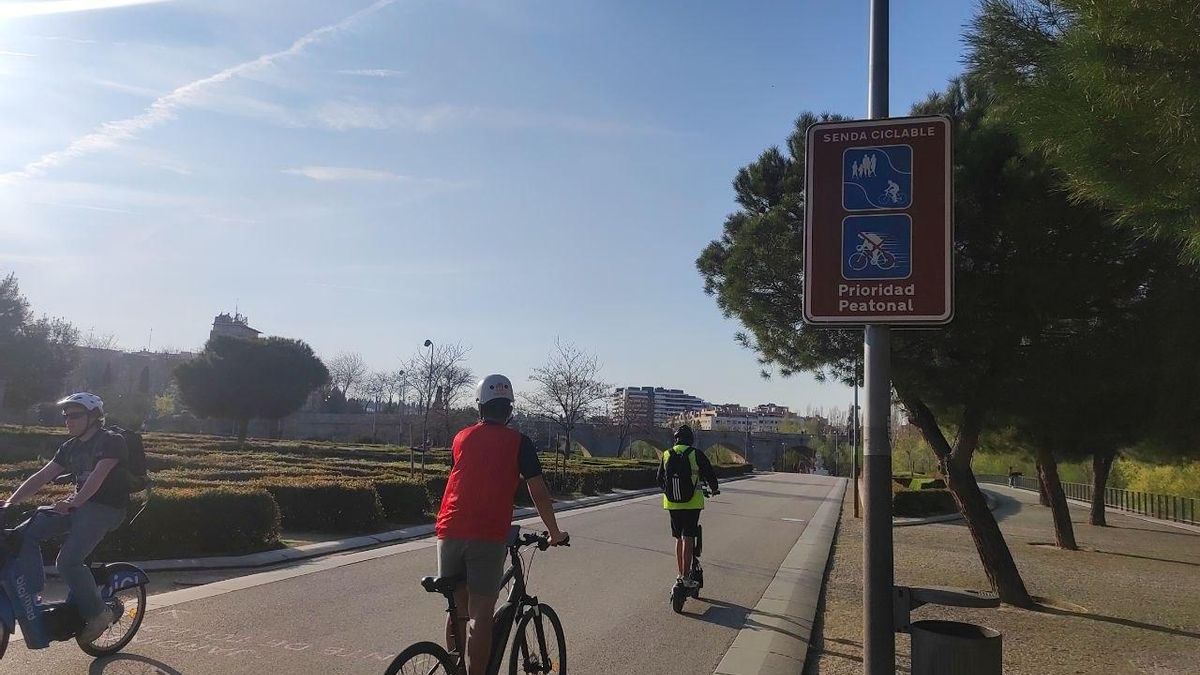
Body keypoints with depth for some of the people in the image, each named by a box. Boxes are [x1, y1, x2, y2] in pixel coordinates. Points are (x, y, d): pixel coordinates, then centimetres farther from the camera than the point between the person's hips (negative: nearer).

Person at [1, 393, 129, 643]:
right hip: (77, 506, 8)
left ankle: (98, 614, -7)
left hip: (105, 508, -8)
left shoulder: (111, 441, -11)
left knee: (68, 562, -22)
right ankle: (33, 592, -1)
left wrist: (74, 501, -40)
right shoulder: (70, 447, 15)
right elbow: (42, 476, 11)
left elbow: (97, 476, -25)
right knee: (25, 532, -8)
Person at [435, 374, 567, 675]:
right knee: (480, 615, 1)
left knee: (456, 610, 16)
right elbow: (539, 493, 3)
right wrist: (555, 533, 15)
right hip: (488, 537, -4)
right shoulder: (518, 441, 4)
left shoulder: (462, 437, 15)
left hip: (450, 532, 4)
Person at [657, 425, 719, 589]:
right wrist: (714, 489, 18)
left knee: (678, 539, 14)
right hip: (692, 502, -4)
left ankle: (680, 575, 19)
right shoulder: (696, 454, -8)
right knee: (688, 538, -2)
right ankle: (685, 577, -5)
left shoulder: (666, 455, 3)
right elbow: (710, 474, -2)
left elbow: (660, 479, 12)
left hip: (672, 502, 4)